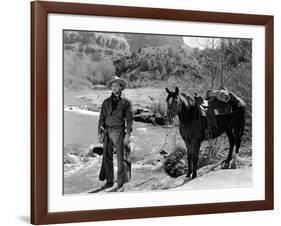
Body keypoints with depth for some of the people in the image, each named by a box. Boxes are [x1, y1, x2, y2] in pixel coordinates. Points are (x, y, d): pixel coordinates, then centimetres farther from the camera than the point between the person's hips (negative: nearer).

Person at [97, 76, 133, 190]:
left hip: (119, 131, -3)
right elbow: (102, 118, 11)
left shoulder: (126, 102, 2)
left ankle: (121, 183, 5)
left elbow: (129, 119, -1)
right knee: (107, 157, 5)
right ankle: (109, 181, 15)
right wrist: (100, 132, 3)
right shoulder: (106, 102, 11)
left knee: (121, 158, -2)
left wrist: (128, 134, -9)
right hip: (107, 131, 4)